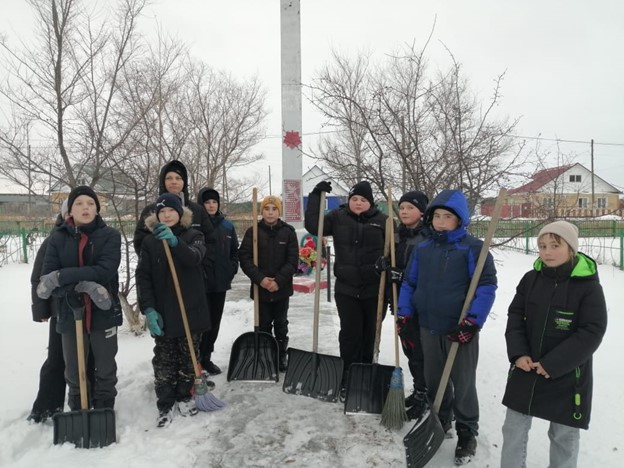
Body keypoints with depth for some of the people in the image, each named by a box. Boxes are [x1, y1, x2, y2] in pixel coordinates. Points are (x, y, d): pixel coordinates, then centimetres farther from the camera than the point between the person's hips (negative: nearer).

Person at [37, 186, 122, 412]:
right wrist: (80, 285, -24)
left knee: (105, 369, 13)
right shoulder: (58, 238, 0)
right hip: (70, 313, 1)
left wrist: (63, 276, -22)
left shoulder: (110, 235, -5)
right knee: (74, 371, 14)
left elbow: (105, 270, -18)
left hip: (104, 313, -1)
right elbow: (46, 279, -7)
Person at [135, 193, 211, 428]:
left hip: (190, 310, 0)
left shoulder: (193, 236, 0)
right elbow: (143, 277, -4)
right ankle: (165, 405, 16)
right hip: (163, 312, 0)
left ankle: (184, 397, 29)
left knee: (188, 357, 12)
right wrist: (148, 308, -15)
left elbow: (194, 258, -23)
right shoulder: (149, 242, 2)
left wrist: (175, 242, -41)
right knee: (164, 361, 5)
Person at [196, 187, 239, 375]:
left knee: (215, 322, 12)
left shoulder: (227, 226, 8)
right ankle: (195, 359, 13)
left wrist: (232, 269, 3)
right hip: (200, 283, -5)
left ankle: (206, 357, 26)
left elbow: (235, 251, 15)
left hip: (221, 282, 5)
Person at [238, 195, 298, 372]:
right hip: (260, 288, 0)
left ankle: (282, 355, 27)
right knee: (263, 325, 10)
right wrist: (260, 279, -18)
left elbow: (293, 260, -6)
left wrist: (279, 280, -15)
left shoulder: (288, 231, -2)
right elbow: (244, 258, -7)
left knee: (281, 324, 12)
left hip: (282, 289, 0)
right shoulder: (253, 232, -3)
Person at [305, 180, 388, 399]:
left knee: (370, 334, 11)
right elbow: (313, 226, -4)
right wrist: (315, 196, -7)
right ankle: (347, 380, 15)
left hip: (374, 289, 0)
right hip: (346, 288, 0)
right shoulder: (338, 217, 3)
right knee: (350, 333, 2)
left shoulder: (382, 220, 0)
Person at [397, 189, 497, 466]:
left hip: (460, 329, -5)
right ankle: (439, 422, 40)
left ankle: (467, 432, 28)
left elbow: (487, 286, -14)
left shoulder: (473, 248, -10)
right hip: (428, 328, 5)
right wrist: (404, 314, 3)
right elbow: (409, 282, 11)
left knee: (463, 383, 9)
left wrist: (473, 321, -20)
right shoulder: (421, 249, 5)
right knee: (433, 380, 19)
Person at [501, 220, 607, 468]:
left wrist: (553, 364, -19)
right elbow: (515, 316, 3)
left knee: (564, 434, 15)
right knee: (514, 428, 13)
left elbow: (592, 332, -16)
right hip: (526, 369, 4)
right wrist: (518, 353, -11)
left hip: (567, 375, -3)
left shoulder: (589, 286, -13)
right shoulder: (530, 279, -1)